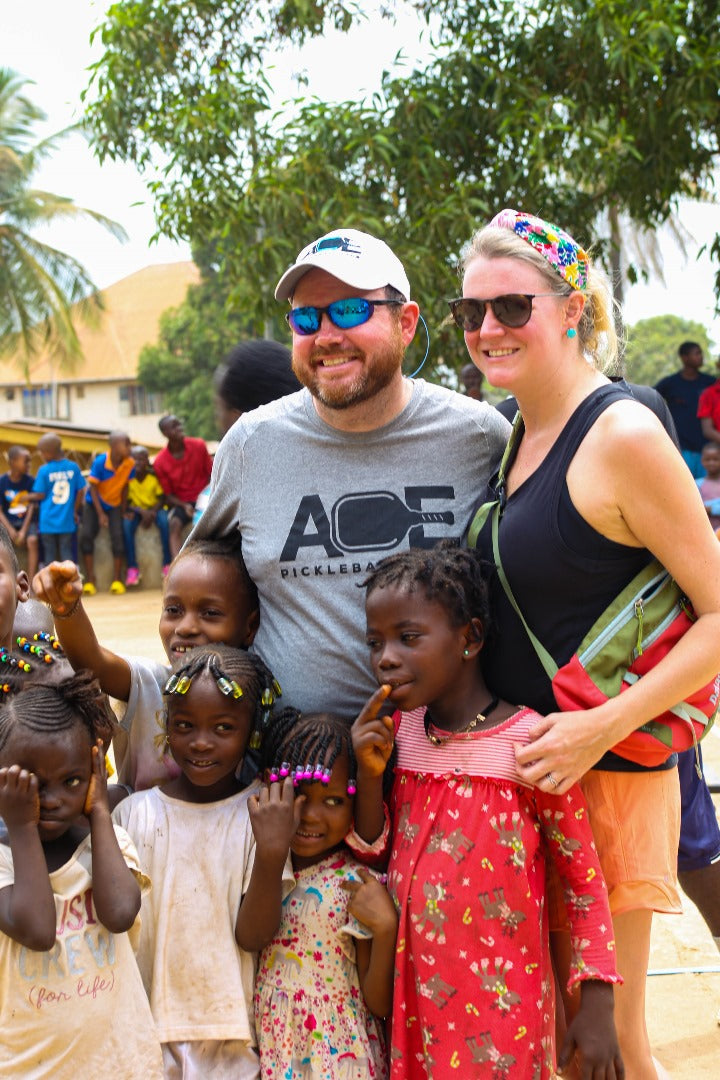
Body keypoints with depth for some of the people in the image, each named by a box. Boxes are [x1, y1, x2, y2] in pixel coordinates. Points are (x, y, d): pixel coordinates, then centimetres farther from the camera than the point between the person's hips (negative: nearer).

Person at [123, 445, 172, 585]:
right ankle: (132, 568, -31)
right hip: (137, 510, 0)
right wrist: (142, 512, -25)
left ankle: (167, 564, -30)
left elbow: (162, 498, -5)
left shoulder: (154, 476, -10)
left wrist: (152, 513, -23)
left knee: (164, 520, -33)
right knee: (126, 524, -31)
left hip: (154, 509, 0)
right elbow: (126, 502, -7)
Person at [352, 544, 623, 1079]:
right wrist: (370, 771, -9)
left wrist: (597, 1008, -10)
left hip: (500, 1003, -5)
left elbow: (584, 877, -9)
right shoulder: (397, 732, 2)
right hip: (412, 994, 5)